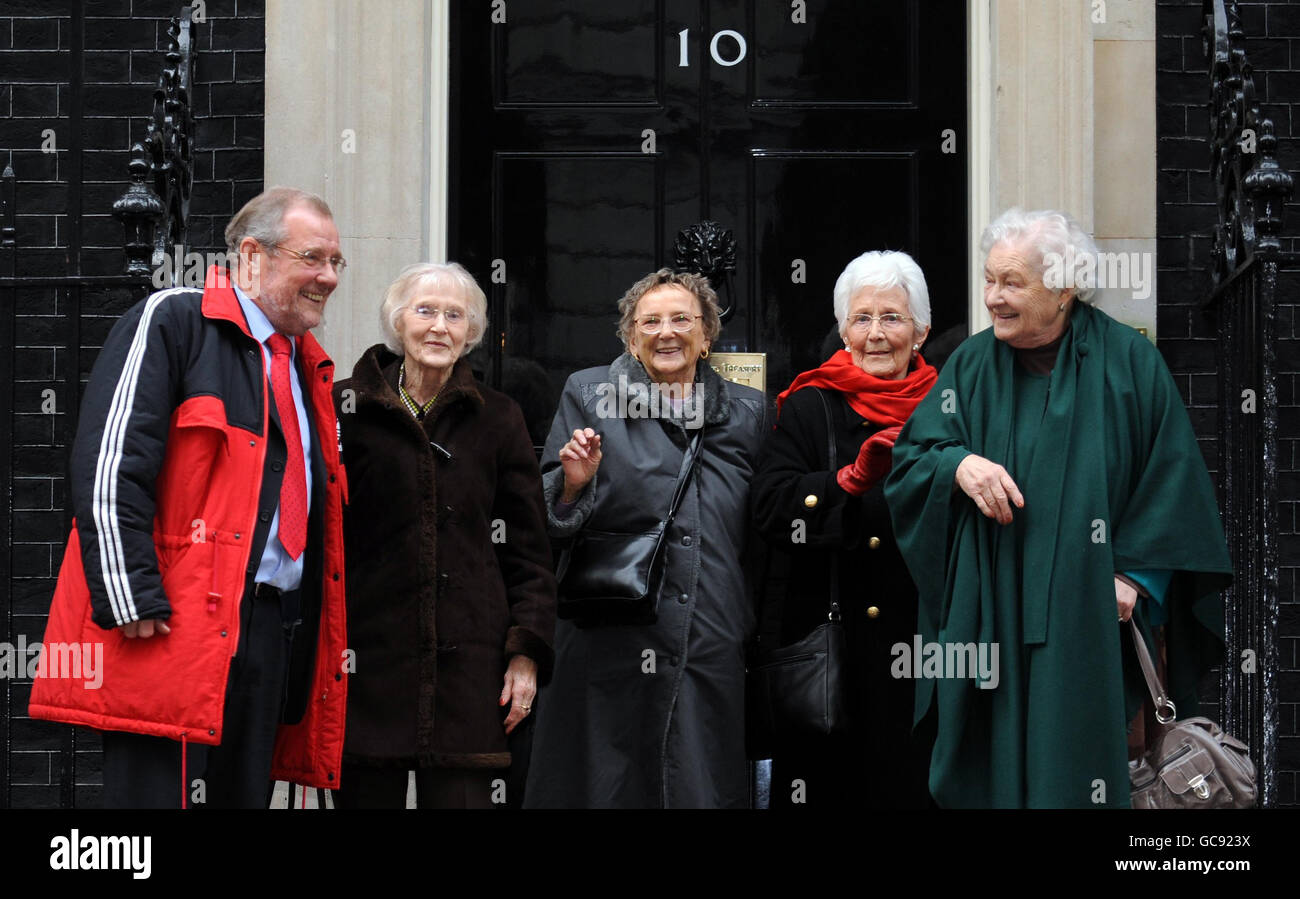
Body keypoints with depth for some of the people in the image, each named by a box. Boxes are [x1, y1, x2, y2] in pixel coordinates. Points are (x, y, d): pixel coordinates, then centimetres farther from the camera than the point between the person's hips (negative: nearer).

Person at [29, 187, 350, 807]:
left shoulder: (307, 367, 21)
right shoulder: (172, 322, -3)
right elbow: (108, 465, -13)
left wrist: (314, 633, 20)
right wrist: (133, 603, -19)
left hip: (274, 634, 8)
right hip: (175, 632, -8)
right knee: (160, 793, -9)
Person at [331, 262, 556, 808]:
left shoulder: (497, 419, 10)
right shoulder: (345, 408, 5)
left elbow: (528, 549, 11)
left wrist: (527, 651, 2)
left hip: (468, 661, 1)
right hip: (366, 657, -1)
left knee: (462, 793, -4)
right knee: (368, 793, 0)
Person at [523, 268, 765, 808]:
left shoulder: (747, 412, 12)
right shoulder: (587, 394, 6)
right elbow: (550, 527, 5)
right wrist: (575, 482, -15)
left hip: (712, 652, 2)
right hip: (611, 645, -2)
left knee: (705, 785, 2)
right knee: (604, 784, 1)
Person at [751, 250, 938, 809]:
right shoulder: (810, 408, 4)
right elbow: (769, 508, -10)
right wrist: (854, 478, -21)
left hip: (925, 644, 2)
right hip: (826, 642, -1)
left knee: (912, 783, 2)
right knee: (830, 782, 0)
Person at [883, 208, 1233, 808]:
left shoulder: (1128, 360, -1)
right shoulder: (971, 366, 7)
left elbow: (1171, 473, 0)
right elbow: (908, 461, 5)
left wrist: (1136, 575, -8)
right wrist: (956, 464, -17)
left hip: (1089, 616, -2)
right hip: (989, 617, 2)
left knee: (1077, 774, -1)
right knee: (992, 768, 2)